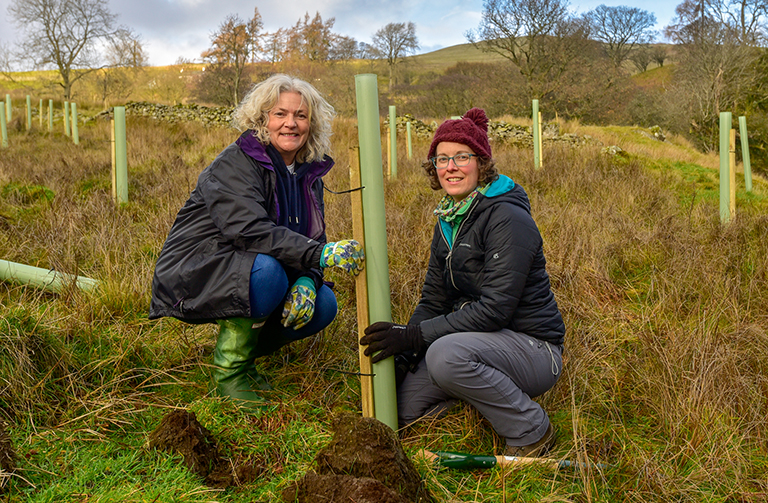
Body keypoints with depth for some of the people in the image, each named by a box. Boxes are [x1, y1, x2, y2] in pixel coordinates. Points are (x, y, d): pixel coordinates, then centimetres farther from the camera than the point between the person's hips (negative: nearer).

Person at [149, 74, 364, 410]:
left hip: (243, 275, 7)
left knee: (322, 304, -12)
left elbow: (314, 238, 4)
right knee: (266, 270, -34)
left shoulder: (310, 173, 6)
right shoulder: (235, 164, -17)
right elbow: (249, 230, -32)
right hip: (194, 275, -7)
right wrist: (320, 254, -41)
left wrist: (308, 280, -19)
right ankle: (228, 368, -14)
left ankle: (241, 343, 10)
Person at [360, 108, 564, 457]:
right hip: (479, 339, 7)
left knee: (446, 354, -35)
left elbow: (495, 308, -25)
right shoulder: (448, 220, 8)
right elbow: (434, 299, 8)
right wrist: (401, 349, -8)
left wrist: (415, 336, -26)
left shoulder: (508, 218, -19)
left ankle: (531, 432, -11)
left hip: (533, 346, -7)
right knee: (402, 407, -8)